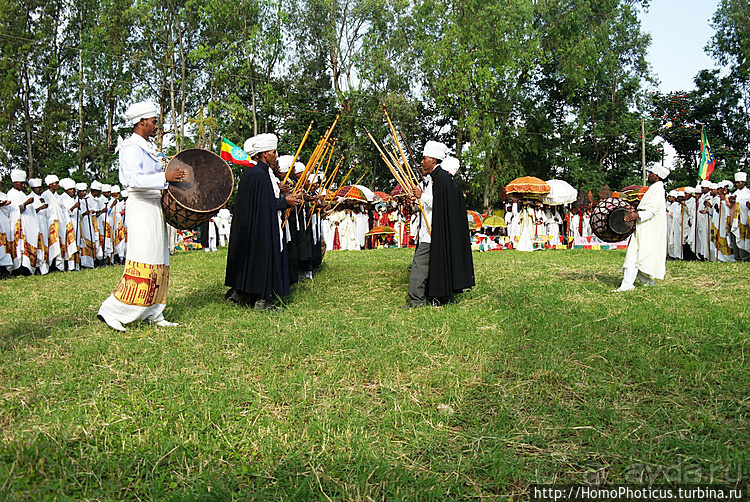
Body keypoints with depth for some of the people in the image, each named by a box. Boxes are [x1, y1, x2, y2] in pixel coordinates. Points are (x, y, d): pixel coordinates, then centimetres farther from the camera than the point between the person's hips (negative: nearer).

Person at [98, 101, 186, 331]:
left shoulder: (147, 148, 20)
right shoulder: (131, 148, -10)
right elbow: (133, 180, -25)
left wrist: (173, 179, 15)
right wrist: (164, 178, -31)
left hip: (155, 210, 10)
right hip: (141, 211, -10)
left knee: (157, 266, 9)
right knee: (142, 265, -12)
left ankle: (153, 315, 14)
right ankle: (111, 310, -4)